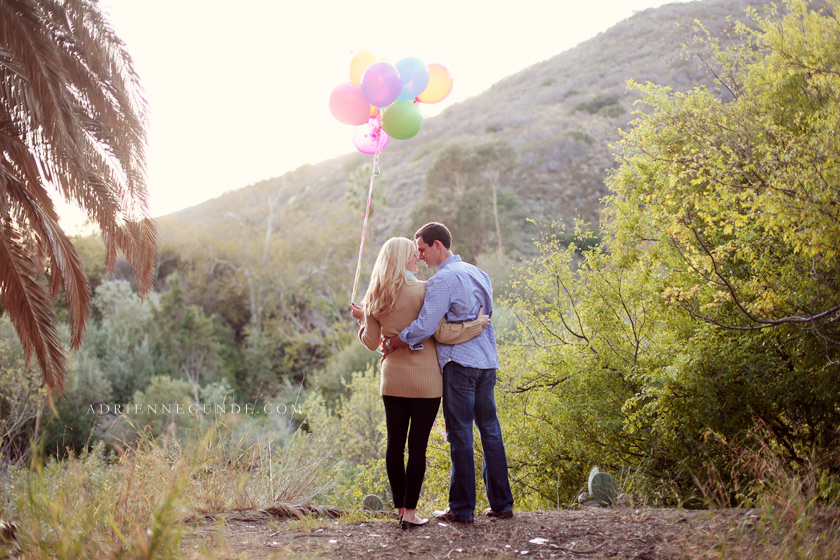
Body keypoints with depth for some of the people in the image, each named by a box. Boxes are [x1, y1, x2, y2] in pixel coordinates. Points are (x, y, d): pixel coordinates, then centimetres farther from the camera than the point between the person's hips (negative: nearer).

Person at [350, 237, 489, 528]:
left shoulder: (375, 297, 4)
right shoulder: (422, 290, -11)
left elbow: (371, 342, 9)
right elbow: (441, 332, -13)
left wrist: (362, 318, 26)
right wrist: (476, 324, -1)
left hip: (392, 379, 5)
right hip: (425, 379, -4)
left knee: (395, 443, 10)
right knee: (417, 444, 0)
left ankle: (400, 507, 17)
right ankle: (410, 511, 2)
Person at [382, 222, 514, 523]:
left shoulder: (443, 280, -12)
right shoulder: (478, 274, 15)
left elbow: (424, 327, -16)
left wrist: (393, 341, -6)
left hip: (460, 363, -8)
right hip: (486, 362, 8)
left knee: (460, 434, -2)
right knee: (490, 430, 11)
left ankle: (462, 508, 4)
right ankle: (502, 503, 15)